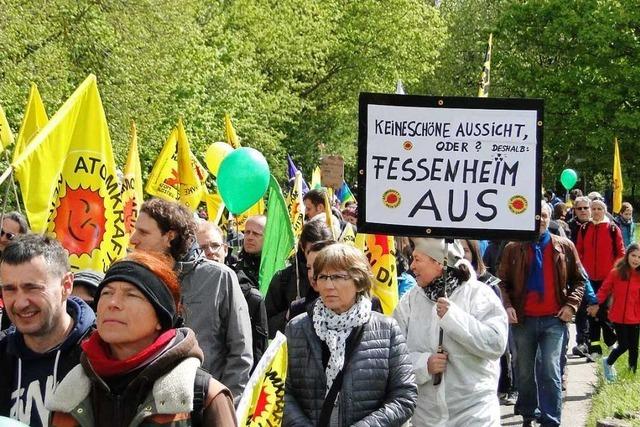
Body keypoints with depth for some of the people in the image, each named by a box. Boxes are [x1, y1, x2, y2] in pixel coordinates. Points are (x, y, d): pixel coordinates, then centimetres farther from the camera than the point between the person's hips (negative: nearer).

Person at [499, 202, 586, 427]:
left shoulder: (565, 247, 3)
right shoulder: (513, 248, 1)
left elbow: (579, 279, 9)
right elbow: (502, 282, 4)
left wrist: (571, 305, -4)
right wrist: (507, 305, -11)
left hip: (554, 319, -1)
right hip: (523, 319, 1)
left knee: (550, 371, -9)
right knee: (525, 372, 13)